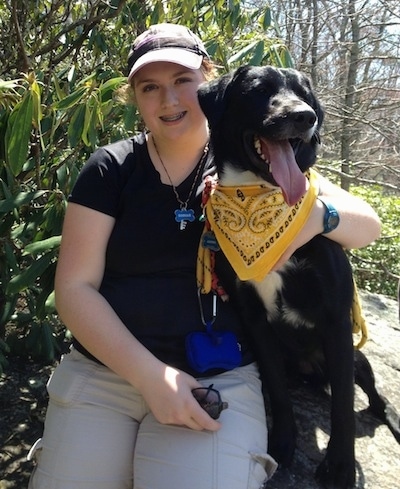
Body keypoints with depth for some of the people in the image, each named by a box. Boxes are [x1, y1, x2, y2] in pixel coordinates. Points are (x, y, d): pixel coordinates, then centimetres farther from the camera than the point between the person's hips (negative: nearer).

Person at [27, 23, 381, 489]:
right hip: (103, 368, 1)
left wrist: (318, 212, -22)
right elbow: (75, 286, -3)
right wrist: (150, 375, -15)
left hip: (220, 381, 0)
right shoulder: (110, 168, 2)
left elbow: (368, 224, 3)